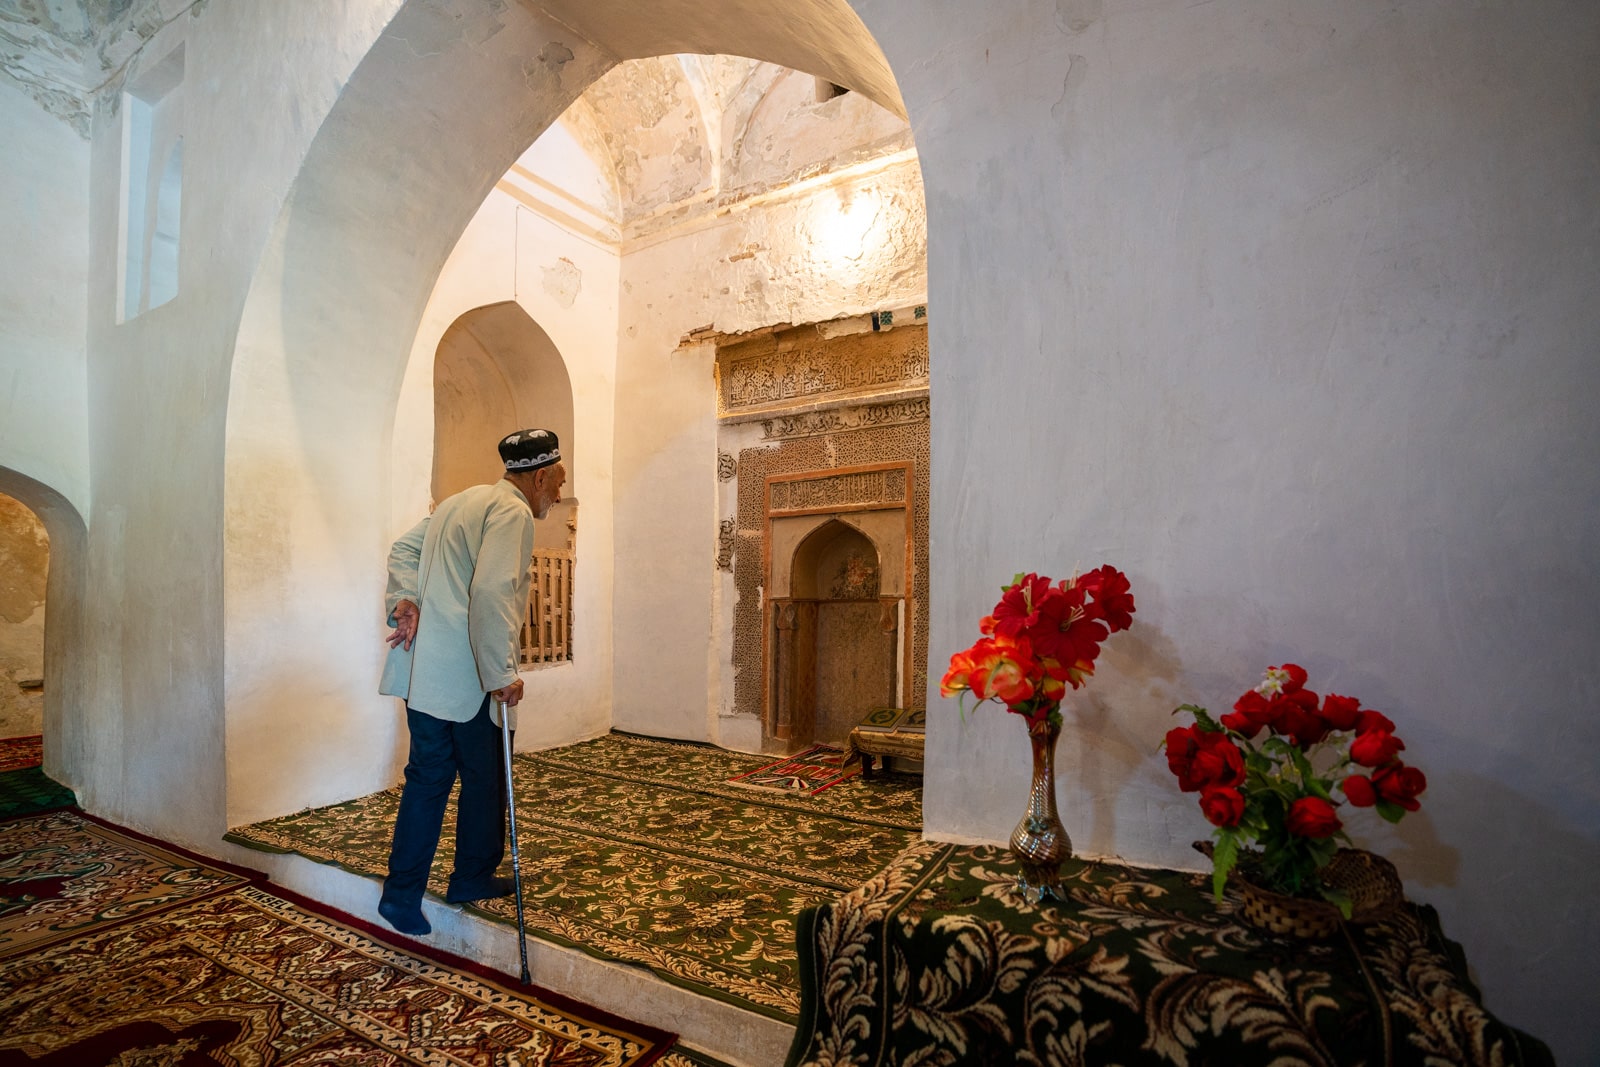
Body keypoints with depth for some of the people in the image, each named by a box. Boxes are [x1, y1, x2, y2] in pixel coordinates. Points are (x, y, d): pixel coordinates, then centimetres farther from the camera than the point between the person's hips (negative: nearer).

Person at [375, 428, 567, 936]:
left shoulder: (463, 500, 17)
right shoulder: (513, 513, -15)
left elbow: (404, 548, 18)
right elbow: (492, 594, -27)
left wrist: (404, 599, 4)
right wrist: (502, 675, -22)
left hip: (422, 666, 9)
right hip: (465, 675, -9)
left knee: (428, 776, 15)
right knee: (484, 777, 11)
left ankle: (402, 893, 22)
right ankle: (474, 878, 28)